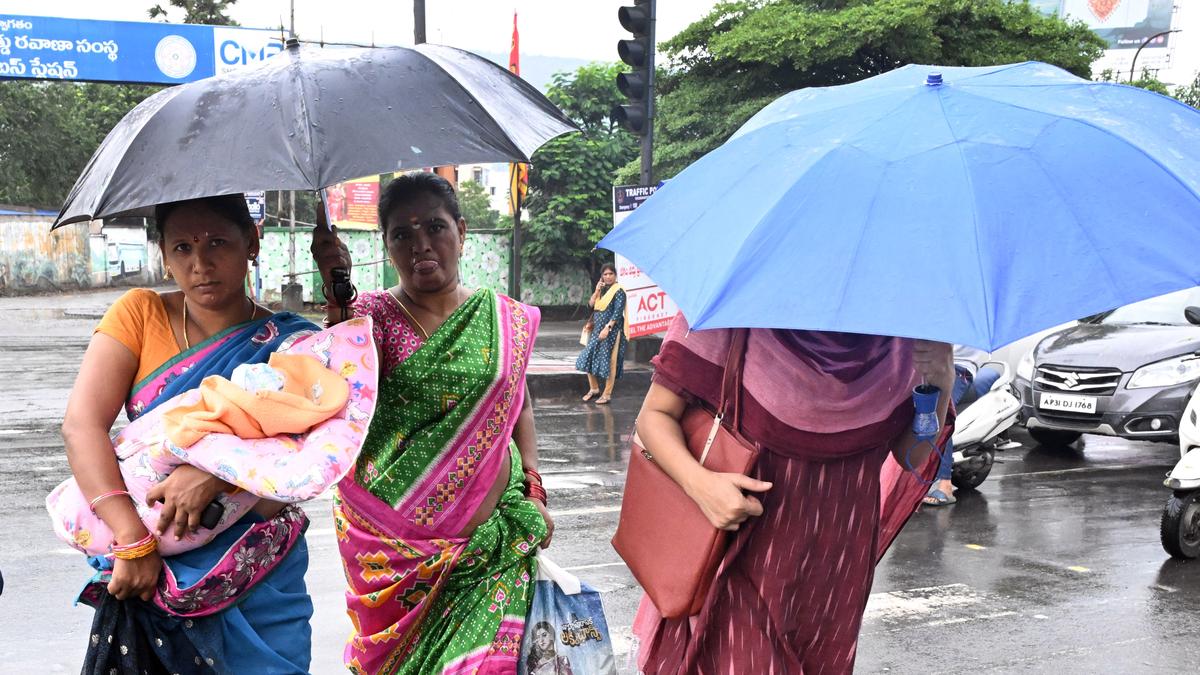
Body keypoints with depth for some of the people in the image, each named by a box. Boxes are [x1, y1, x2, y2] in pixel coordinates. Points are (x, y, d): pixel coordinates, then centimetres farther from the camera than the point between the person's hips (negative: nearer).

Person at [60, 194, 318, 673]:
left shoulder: (289, 343, -2)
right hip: (147, 571, 1)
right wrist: (133, 539, -20)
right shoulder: (139, 314, -1)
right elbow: (81, 423, -11)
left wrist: (219, 471, -29)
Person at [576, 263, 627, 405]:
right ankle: (593, 388, 23)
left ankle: (607, 394, 5)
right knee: (589, 358, 8)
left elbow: (618, 313, -15)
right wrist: (597, 291, -5)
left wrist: (607, 328, -21)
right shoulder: (601, 290, 14)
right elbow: (590, 305, 6)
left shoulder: (618, 291, -7)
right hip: (596, 329, 7)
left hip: (611, 330, -7)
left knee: (609, 361, -3)